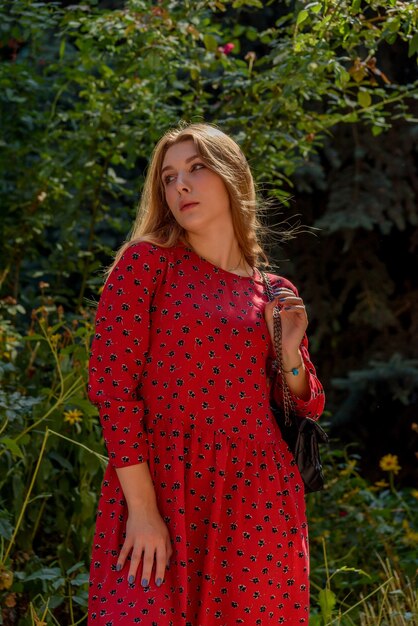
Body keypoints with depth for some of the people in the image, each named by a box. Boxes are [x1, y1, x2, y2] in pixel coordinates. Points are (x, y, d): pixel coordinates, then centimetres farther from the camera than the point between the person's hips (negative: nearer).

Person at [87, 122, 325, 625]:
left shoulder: (275, 294, 11)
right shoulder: (146, 262, 1)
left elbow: (307, 408, 17)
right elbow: (111, 385, -7)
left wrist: (290, 351, -3)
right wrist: (143, 509, -14)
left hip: (256, 498, 4)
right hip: (158, 490, -3)